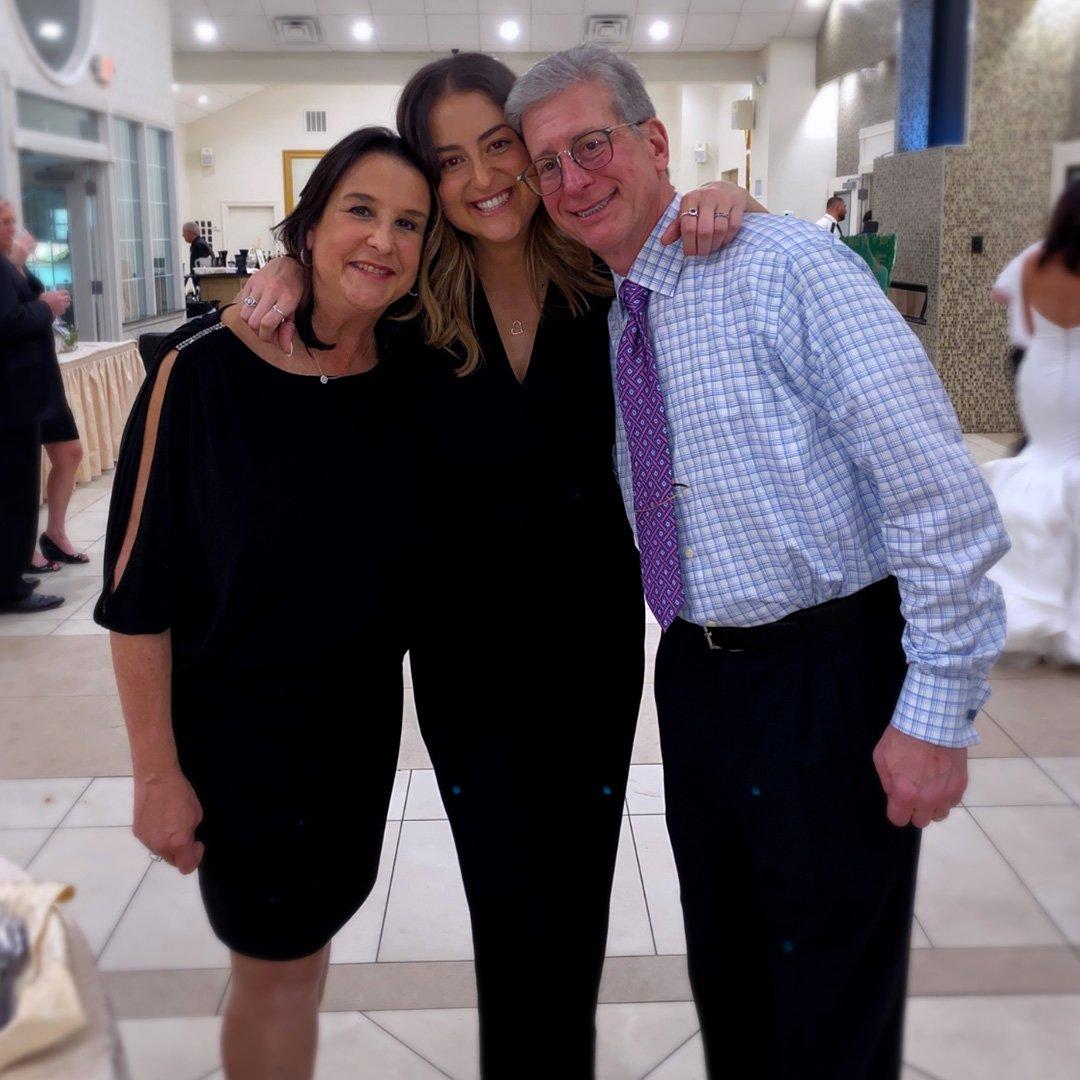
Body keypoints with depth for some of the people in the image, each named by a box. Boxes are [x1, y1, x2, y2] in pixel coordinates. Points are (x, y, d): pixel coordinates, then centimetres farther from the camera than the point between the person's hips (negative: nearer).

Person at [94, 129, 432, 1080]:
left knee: (311, 925, 21)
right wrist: (158, 771, -13)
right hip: (238, 723, -4)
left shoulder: (409, 376, -5)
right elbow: (137, 593, -14)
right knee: (276, 959, 12)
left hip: (365, 715, 5)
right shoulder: (203, 374, -18)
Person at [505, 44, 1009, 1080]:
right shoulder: (605, 319, 7)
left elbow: (937, 484, -19)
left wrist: (937, 709, -19)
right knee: (724, 980, 23)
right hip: (696, 674, 7)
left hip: (832, 681, -6)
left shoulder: (787, 267, -16)